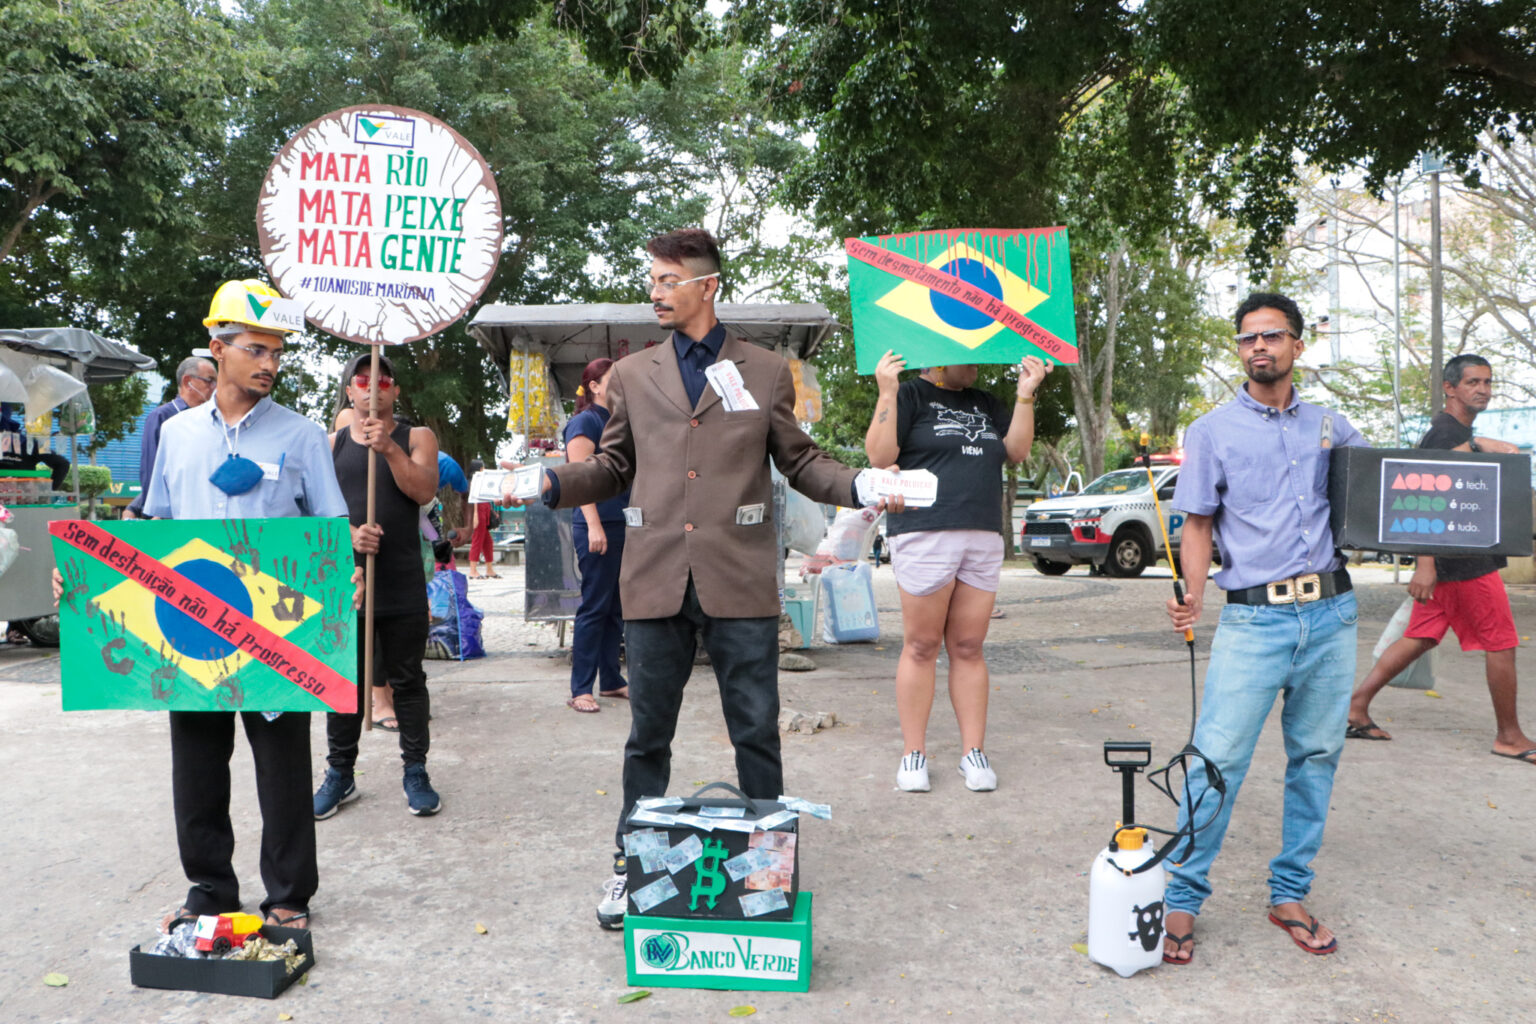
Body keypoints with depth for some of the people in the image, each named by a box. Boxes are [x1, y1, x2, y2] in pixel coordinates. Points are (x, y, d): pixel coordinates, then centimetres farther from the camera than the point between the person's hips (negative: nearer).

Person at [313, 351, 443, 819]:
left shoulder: (416, 438, 8)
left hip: (402, 583, -1)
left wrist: (390, 449, -18)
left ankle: (415, 772, 14)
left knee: (407, 679, 4)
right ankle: (339, 773, 21)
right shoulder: (330, 444, 12)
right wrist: (349, 534, -14)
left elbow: (424, 490, -8)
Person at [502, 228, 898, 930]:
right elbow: (613, 468, 14)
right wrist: (550, 484, -2)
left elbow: (800, 462, 9)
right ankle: (632, 863, 28)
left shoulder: (765, 372, 9)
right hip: (656, 581, 2)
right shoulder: (632, 374, 14)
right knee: (648, 734, 11)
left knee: (756, 733, 6)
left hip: (739, 582, -1)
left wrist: (859, 486, -8)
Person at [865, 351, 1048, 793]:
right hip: (925, 535, -5)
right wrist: (886, 393, -13)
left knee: (969, 648, 5)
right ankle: (914, 754, 6)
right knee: (921, 647, -2)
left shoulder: (986, 404, 23)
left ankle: (974, 751, 11)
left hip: (984, 539, 5)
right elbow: (880, 456, -7)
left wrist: (1025, 396, 7)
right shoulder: (910, 395, 4)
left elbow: (1017, 451, 14)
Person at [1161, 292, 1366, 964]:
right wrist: (1193, 597, -12)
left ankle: (1289, 896, 23)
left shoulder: (1332, 427, 13)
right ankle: (1181, 900, 5)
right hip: (1254, 616, -4)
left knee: (1316, 756, 9)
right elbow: (1198, 525, 3)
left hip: (1331, 613, 4)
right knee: (1217, 762, -8)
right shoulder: (1213, 431, 5)